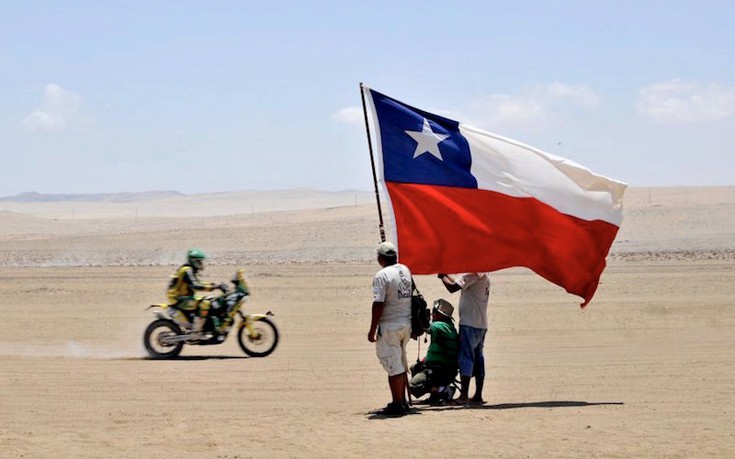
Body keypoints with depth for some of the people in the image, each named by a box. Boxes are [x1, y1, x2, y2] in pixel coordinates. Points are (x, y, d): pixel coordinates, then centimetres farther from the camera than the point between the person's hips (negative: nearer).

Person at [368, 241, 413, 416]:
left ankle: (397, 405, -3)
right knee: (401, 364, 18)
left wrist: (372, 329, -14)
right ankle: (402, 401, 25)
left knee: (393, 365, -4)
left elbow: (378, 304, -19)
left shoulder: (382, 275, -16)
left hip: (390, 326, -8)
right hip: (407, 324, 8)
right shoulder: (405, 270, 7)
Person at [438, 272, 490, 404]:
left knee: (465, 358, -8)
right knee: (478, 359, 10)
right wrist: (447, 276, 16)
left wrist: (443, 277, -3)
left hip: (469, 324, -9)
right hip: (482, 325, 9)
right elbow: (461, 285, 22)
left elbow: (453, 288, -20)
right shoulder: (484, 274, 15)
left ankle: (463, 396, -11)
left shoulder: (472, 273, -14)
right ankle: (478, 396, 12)